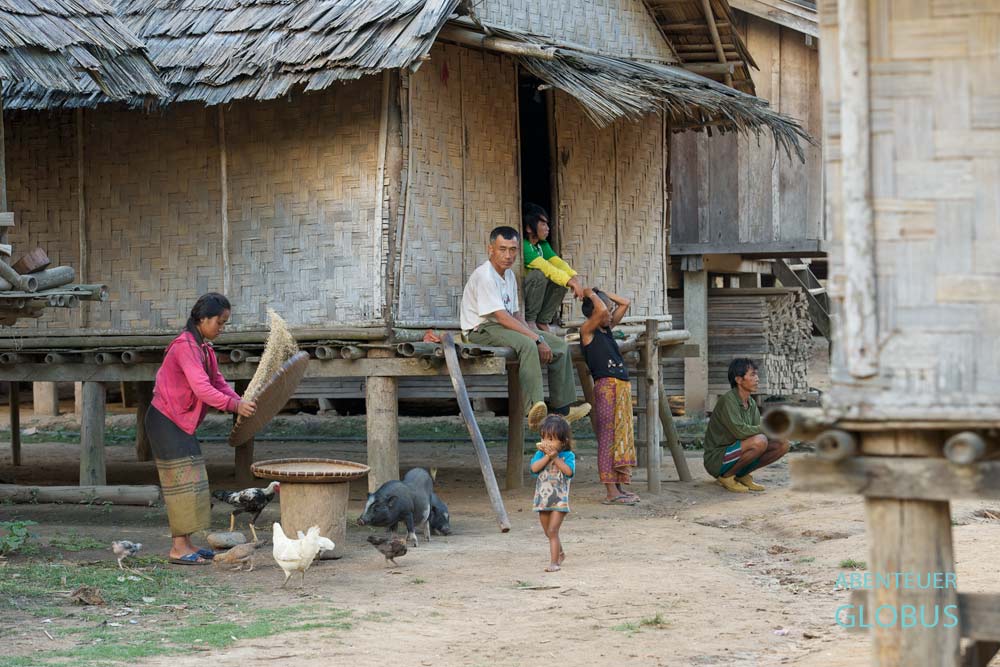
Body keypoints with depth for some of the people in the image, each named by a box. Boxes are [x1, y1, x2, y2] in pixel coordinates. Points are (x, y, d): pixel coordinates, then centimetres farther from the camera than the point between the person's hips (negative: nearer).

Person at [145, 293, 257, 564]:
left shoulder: (204, 347, 11)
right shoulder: (185, 347, -21)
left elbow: (217, 382, 9)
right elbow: (202, 388, -30)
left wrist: (241, 402, -6)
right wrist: (234, 406, -34)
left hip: (181, 422, 10)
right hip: (166, 420, -10)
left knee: (190, 481, 11)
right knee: (182, 480, -10)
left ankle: (185, 543, 16)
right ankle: (179, 548, -8)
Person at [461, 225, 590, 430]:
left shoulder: (509, 275, 14)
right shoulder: (484, 275, -17)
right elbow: (501, 317, -23)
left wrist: (537, 337, 0)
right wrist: (537, 339, -24)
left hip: (506, 328, 10)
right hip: (481, 331, -10)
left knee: (560, 346, 3)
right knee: (527, 344, -38)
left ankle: (563, 408, 7)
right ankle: (534, 407, -50)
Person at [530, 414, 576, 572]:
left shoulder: (568, 455, -5)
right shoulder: (540, 454, 4)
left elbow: (569, 471, -21)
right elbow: (534, 468, -13)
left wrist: (555, 457, -20)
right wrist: (547, 456, -20)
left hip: (559, 500, -5)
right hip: (543, 499, 5)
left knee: (552, 531, -16)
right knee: (548, 532, 19)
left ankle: (554, 562, -16)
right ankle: (560, 553, 42)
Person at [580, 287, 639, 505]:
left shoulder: (607, 329, 17)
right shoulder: (587, 331, -5)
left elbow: (625, 303, 25)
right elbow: (602, 311, -22)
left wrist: (600, 293, 18)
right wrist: (591, 294, -6)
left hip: (622, 388, 9)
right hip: (606, 386, -9)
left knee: (622, 437, 9)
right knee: (607, 438, -8)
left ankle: (621, 486, 14)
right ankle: (611, 491, -10)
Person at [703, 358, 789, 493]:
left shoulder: (751, 403, 8)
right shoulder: (728, 400, -19)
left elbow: (756, 429, 6)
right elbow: (739, 430, -29)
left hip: (737, 455, 8)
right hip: (716, 460, -8)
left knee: (782, 445, -2)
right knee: (760, 441, -31)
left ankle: (742, 475, 9)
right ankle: (727, 476, -11)